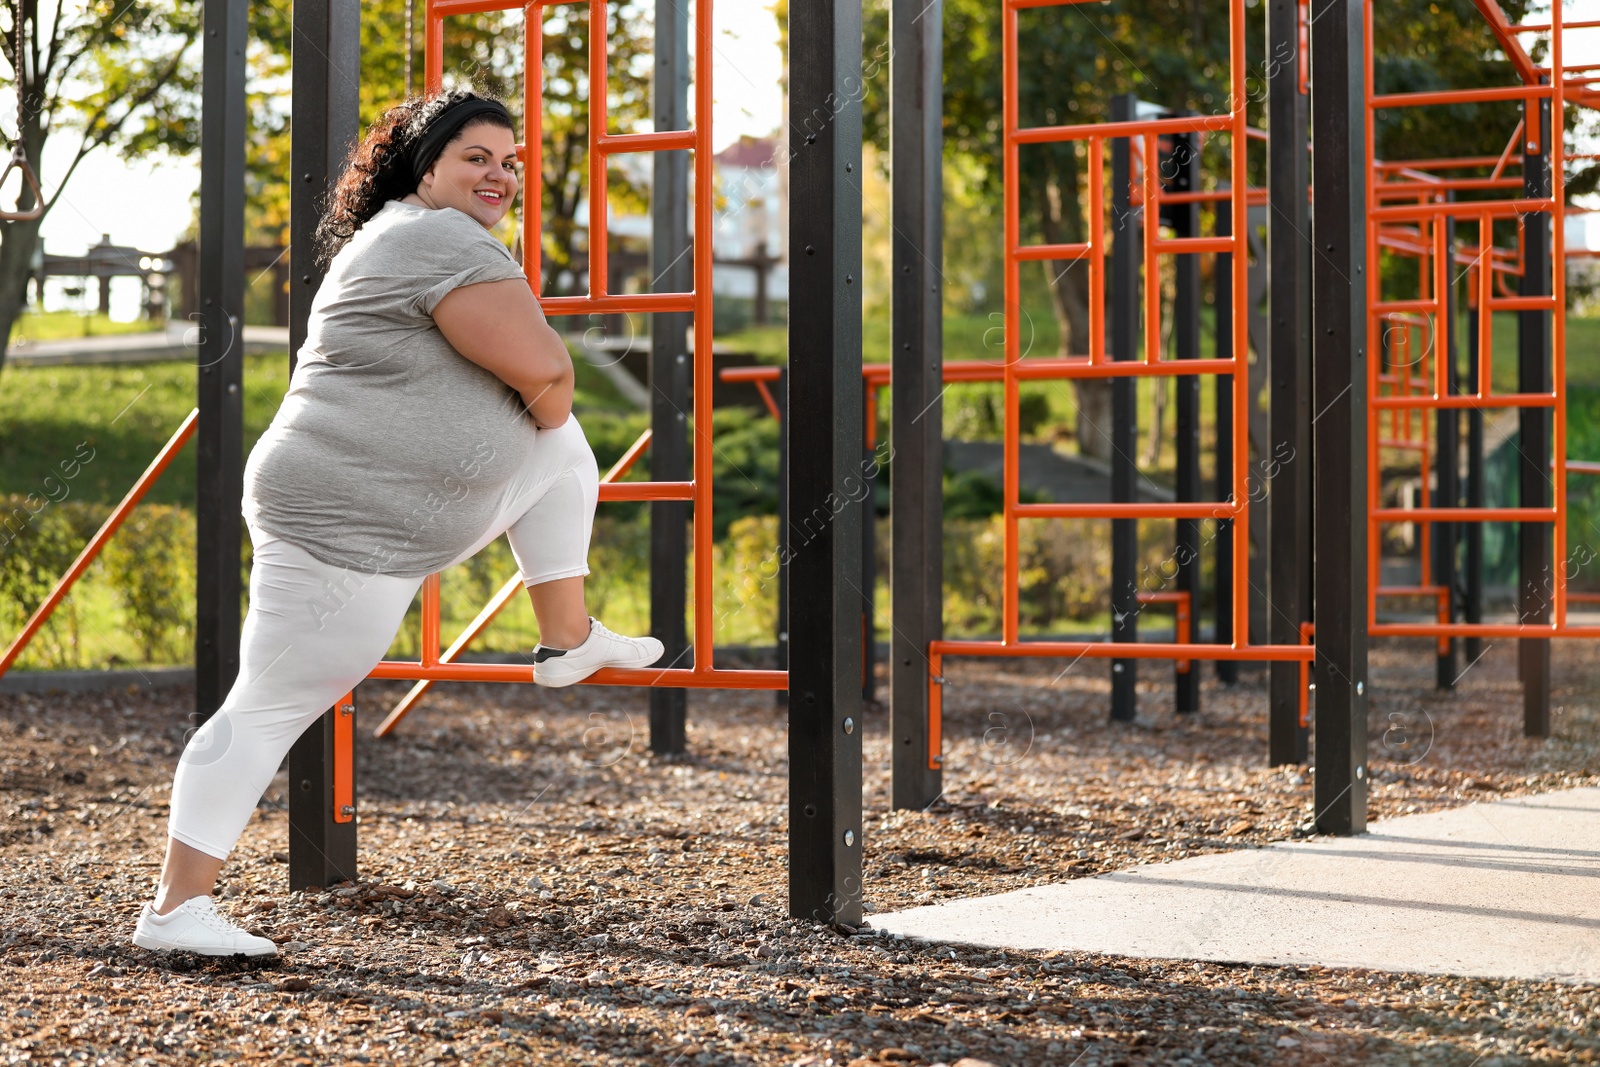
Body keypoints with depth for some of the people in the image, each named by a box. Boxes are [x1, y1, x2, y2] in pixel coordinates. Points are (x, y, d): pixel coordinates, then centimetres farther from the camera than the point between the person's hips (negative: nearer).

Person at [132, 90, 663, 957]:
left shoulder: (394, 237, 16)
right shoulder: (442, 239, -17)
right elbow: (543, 370, -22)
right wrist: (547, 406, -1)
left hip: (419, 512, 11)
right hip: (346, 528, -11)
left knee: (563, 448, 16)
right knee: (268, 709, -6)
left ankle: (568, 643, 20)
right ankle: (174, 909, -1)